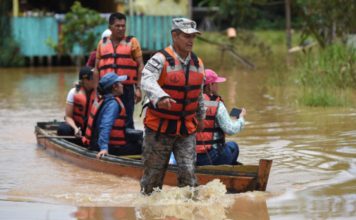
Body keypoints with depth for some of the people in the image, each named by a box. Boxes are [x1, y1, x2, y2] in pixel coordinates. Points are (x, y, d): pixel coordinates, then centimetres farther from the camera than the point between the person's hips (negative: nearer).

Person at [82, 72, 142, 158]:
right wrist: (104, 148, -36)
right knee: (139, 148, -13)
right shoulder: (113, 104, -17)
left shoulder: (101, 100, 10)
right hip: (110, 147, -10)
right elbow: (105, 126, -29)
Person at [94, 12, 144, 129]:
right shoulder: (102, 44, 12)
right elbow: (97, 69, 15)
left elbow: (140, 66, 1)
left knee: (127, 122, -2)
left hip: (126, 89, -3)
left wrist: (138, 88, -7)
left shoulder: (132, 42, 4)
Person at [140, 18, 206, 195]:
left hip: (187, 130, 4)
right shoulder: (160, 59, -14)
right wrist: (160, 97, -52)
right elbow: (147, 81, -33)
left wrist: (200, 118, 30)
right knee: (153, 173, 6)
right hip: (159, 128, -4)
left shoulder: (198, 64, 7)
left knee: (188, 172, -6)